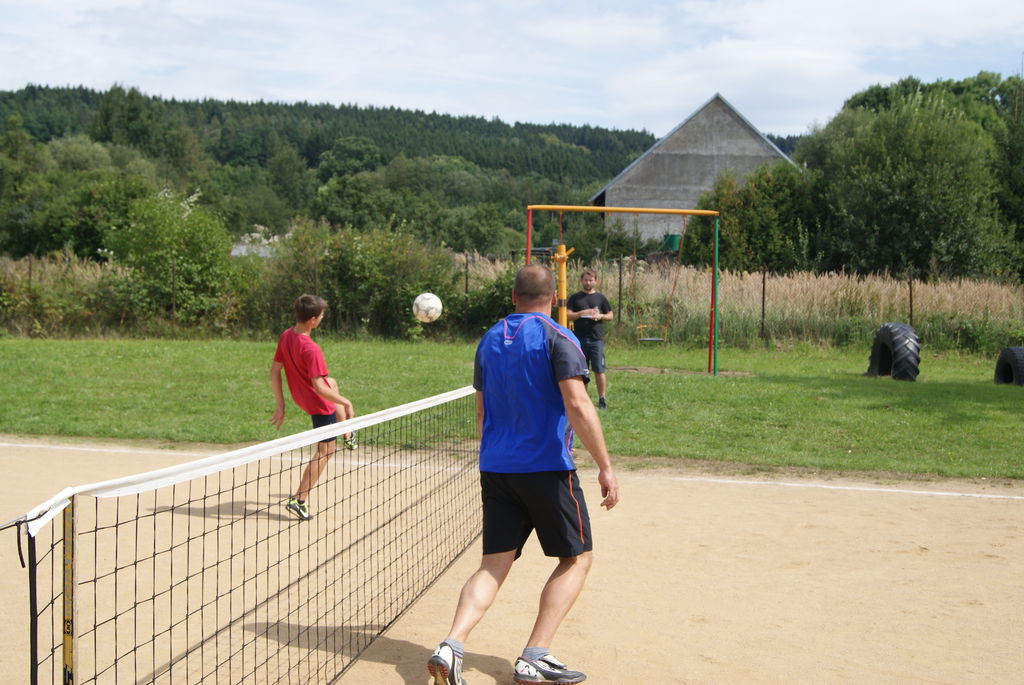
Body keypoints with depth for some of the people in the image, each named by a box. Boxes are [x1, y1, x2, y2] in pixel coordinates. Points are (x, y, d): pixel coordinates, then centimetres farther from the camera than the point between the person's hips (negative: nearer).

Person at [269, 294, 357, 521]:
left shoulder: (285, 336, -8)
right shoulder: (311, 349, -33)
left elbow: (274, 371, -1)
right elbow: (318, 387, -33)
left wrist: (280, 405, 5)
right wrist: (346, 403, -21)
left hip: (300, 396, 9)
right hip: (320, 403, -9)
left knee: (332, 383, 38)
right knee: (325, 450, 5)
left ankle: (348, 436, 52)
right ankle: (299, 500, 2)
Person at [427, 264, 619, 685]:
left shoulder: (489, 340, 13)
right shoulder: (558, 339, -7)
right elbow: (577, 405, -18)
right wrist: (605, 467, -15)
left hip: (495, 469, 6)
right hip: (547, 468, -6)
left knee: (493, 566, 6)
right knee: (576, 558, 8)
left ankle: (451, 647, -15)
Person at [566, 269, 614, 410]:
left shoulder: (600, 298, 10)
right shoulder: (575, 298, 9)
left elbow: (611, 315, 13)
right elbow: (567, 315, 2)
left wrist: (601, 316, -7)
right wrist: (582, 313, -13)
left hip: (596, 339, -1)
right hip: (580, 339, 1)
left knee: (599, 370, -6)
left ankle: (602, 399, 1)